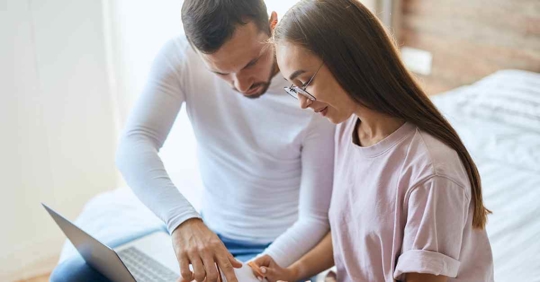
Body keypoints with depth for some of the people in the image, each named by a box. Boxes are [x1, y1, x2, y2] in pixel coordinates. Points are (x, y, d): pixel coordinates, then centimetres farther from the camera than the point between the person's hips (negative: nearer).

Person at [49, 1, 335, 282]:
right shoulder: (179, 57, -12)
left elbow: (316, 219, -15)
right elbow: (134, 145, -25)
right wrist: (183, 219, -42)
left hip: (282, 249, -3)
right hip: (207, 235, 4)